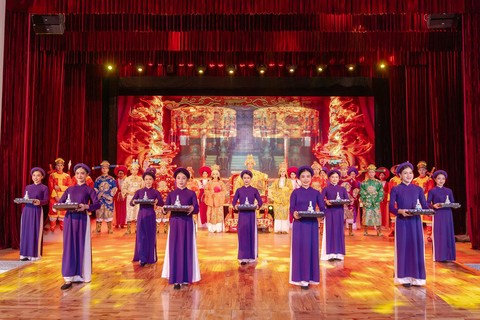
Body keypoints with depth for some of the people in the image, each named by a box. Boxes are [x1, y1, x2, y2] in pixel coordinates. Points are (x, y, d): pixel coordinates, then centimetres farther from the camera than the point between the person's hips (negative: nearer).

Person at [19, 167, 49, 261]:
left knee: (36, 232, -4)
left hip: (37, 211, -4)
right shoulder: (28, 187, 15)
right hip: (27, 210, 4)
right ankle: (26, 254, 11)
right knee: (26, 231, 4)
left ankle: (36, 254, 2)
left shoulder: (44, 188, 2)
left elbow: (46, 200, -7)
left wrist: (39, 202, -26)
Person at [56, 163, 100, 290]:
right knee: (69, 247, 0)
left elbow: (97, 204, -7)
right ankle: (69, 278, 2)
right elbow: (60, 202, 9)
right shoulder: (69, 189, 16)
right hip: (69, 218, 3)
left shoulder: (89, 190, 6)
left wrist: (86, 206, -24)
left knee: (82, 246, 1)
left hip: (82, 219, -2)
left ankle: (81, 275, 13)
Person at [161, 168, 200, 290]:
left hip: (187, 224, -1)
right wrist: (165, 210, -19)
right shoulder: (171, 194, 9)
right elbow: (165, 208, 4)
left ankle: (185, 277, 12)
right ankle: (176, 279, 2)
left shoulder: (191, 193, 5)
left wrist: (192, 208, -25)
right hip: (174, 223, 1)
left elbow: (197, 209, -3)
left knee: (187, 249, 1)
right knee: (175, 250, -2)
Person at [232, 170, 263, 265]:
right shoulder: (239, 190, 6)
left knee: (252, 234, 3)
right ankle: (243, 257, 5)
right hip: (242, 215, 0)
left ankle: (252, 256, 14)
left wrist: (258, 206, -17)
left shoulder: (254, 190, 5)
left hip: (251, 215, 0)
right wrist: (235, 206, -16)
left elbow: (260, 201, 5)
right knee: (242, 235, 0)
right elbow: (234, 201, 6)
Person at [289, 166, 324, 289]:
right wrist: (294, 214, -25)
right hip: (299, 224, -2)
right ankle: (301, 278, 8)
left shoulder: (316, 193, 7)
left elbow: (322, 208, 2)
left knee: (312, 249, 5)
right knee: (300, 249, 0)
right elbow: (291, 208, -3)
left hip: (312, 224, 2)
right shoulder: (295, 192, 2)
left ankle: (310, 277, 16)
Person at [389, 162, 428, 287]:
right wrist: (400, 211, -24)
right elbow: (391, 207, -6)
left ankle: (417, 278, 10)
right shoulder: (395, 189, 1)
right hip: (402, 222, -2)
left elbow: (425, 206, 5)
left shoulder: (418, 189, 9)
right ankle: (404, 277, 9)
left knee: (417, 248, 2)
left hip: (415, 222, 2)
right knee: (403, 248, 0)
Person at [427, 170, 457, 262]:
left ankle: (448, 256, 11)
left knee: (448, 234, 3)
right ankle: (439, 256, 2)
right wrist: (434, 205, -21)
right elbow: (427, 203, -2)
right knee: (438, 235, -4)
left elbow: (452, 202, 11)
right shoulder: (432, 191, 1)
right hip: (437, 215, -3)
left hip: (447, 215, 3)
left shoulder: (449, 191, 11)